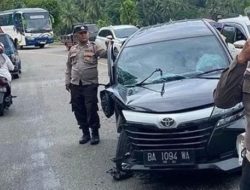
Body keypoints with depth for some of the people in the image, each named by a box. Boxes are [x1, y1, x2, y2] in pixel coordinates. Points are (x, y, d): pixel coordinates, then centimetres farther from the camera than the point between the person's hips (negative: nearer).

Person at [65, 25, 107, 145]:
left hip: (90, 84, -4)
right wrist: (67, 81, 14)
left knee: (91, 110, -4)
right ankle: (85, 133, 24)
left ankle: (95, 134, 12)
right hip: (75, 85, 5)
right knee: (79, 111, 9)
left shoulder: (93, 47, 1)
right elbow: (69, 67, 20)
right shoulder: (72, 50, 14)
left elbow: (105, 54, -13)